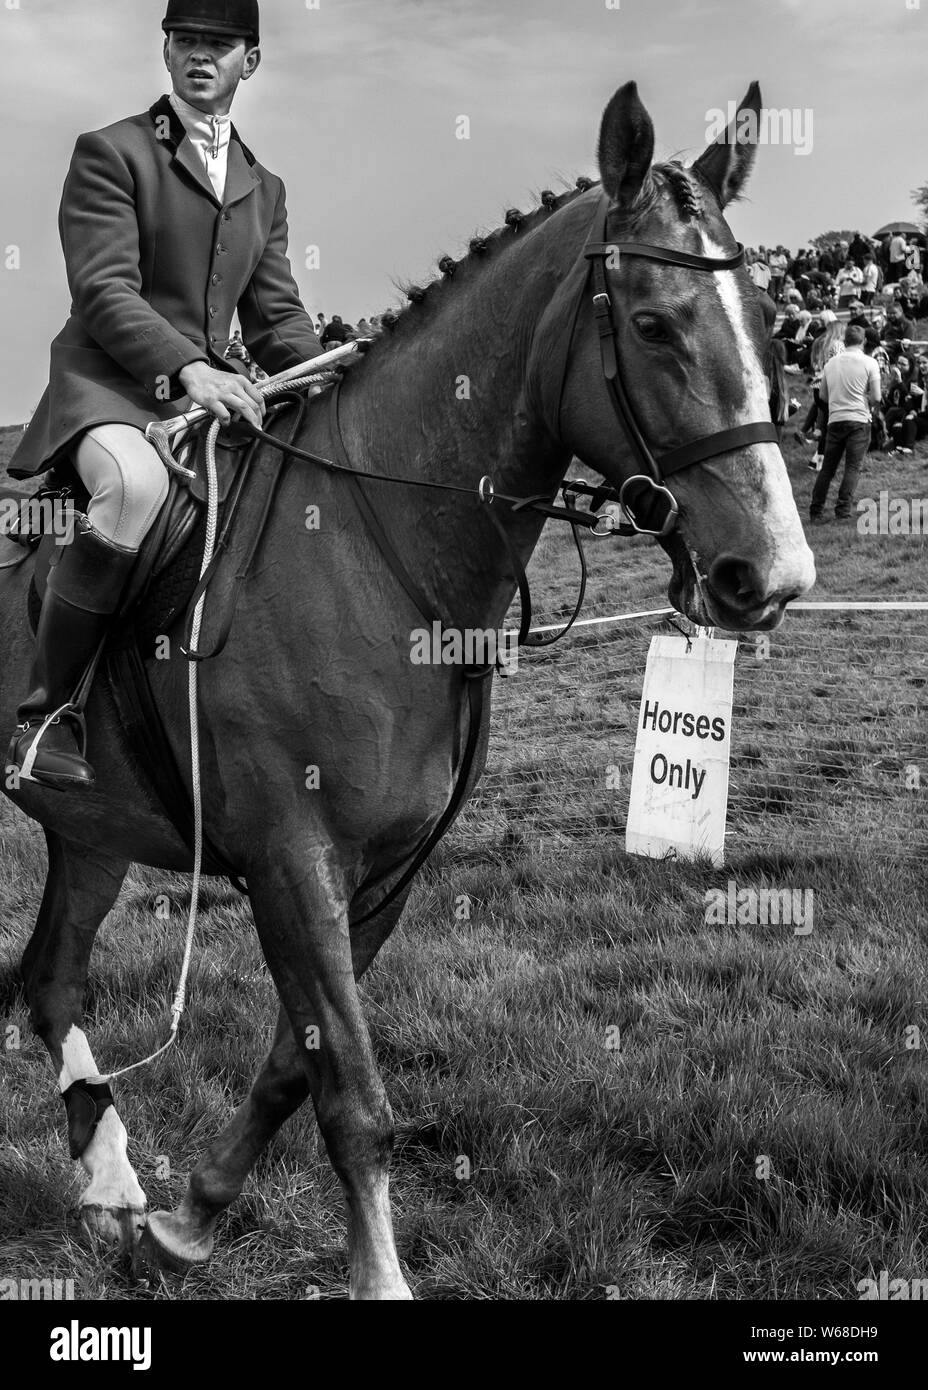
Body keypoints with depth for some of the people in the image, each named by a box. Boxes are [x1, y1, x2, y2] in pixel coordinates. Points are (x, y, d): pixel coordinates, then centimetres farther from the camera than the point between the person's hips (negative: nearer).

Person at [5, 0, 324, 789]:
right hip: (107, 385, -6)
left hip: (211, 393, 7)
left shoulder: (264, 191, 22)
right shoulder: (110, 153, 2)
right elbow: (103, 292, -11)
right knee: (134, 485, -38)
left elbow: (277, 316, 18)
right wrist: (187, 366, -27)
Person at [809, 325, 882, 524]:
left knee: (828, 468, 9)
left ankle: (815, 513, 10)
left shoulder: (831, 363, 7)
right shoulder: (869, 363, -4)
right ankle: (843, 511, -9)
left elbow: (823, 395, 15)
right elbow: (876, 397, -7)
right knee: (853, 467, -1)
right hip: (859, 420, -3)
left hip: (835, 420, 3)